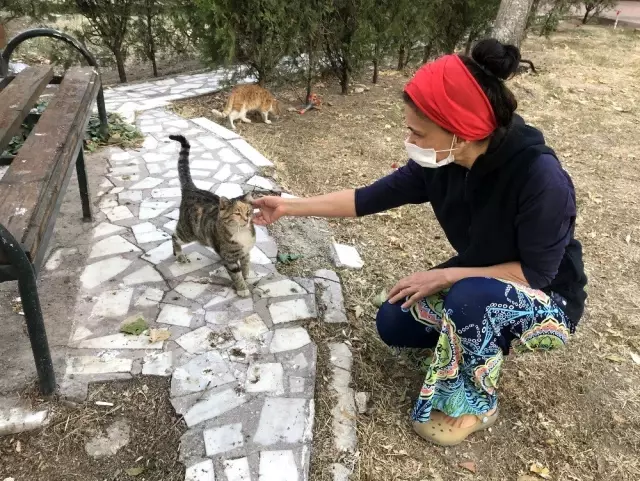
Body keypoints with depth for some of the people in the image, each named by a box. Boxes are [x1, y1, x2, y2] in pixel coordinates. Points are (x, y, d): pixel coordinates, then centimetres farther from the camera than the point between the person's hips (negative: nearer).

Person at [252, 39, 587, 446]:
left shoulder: (540, 176, -35)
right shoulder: (439, 163, -17)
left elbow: (537, 271, -27)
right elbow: (369, 198, -9)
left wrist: (447, 275, -29)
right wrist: (289, 207, -7)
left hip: (547, 299, -5)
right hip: (481, 280, 6)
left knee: (468, 299, -36)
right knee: (393, 324, -5)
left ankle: (478, 405, -7)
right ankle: (477, 337, 16)